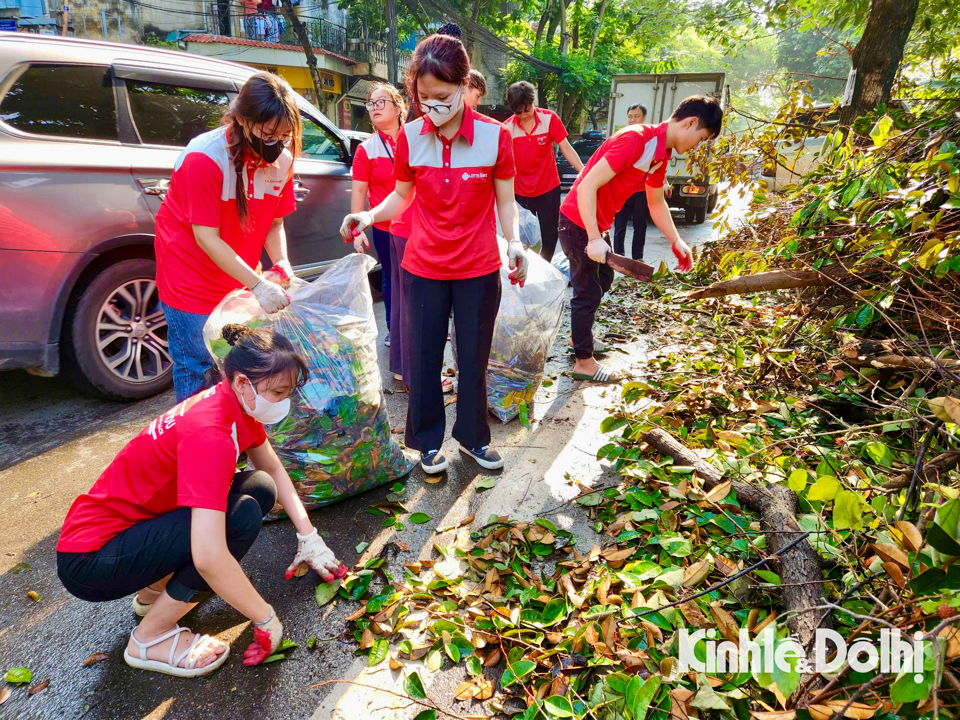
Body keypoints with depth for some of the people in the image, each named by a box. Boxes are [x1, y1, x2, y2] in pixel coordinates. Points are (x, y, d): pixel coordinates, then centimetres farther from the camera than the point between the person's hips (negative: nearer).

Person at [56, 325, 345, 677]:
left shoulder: (241, 405, -5)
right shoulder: (211, 432, -32)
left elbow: (273, 470, 12)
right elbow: (209, 558, -38)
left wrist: (309, 537, 5)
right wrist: (267, 620, -25)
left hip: (140, 517, 9)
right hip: (88, 561, -9)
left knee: (261, 489, -1)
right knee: (240, 516, -25)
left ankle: (156, 590, 12)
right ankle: (150, 639, -6)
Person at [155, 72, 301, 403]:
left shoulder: (282, 159, -5)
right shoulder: (205, 158, -22)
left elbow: (274, 223, 3)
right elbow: (206, 237, -23)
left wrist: (282, 265, -16)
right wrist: (257, 285, -31)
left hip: (239, 277, 5)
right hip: (192, 278, -5)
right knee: (198, 369, -3)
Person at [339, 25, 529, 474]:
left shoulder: (495, 137, -9)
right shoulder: (409, 137, -5)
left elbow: (506, 202, -1)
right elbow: (403, 196, 8)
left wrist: (514, 244, -18)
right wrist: (370, 215, -10)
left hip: (479, 270, -1)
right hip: (423, 269, 1)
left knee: (473, 358, 13)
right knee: (423, 359, 9)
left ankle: (472, 436, 34)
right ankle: (428, 441, 30)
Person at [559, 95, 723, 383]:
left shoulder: (661, 154, 6)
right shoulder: (636, 139, -24)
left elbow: (656, 202, 19)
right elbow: (587, 186, -28)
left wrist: (677, 242, 11)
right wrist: (594, 239, -31)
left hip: (597, 224, 10)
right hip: (578, 222, -10)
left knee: (603, 281, 23)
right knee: (588, 292, 0)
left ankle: (581, 336, 43)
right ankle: (584, 362, 16)